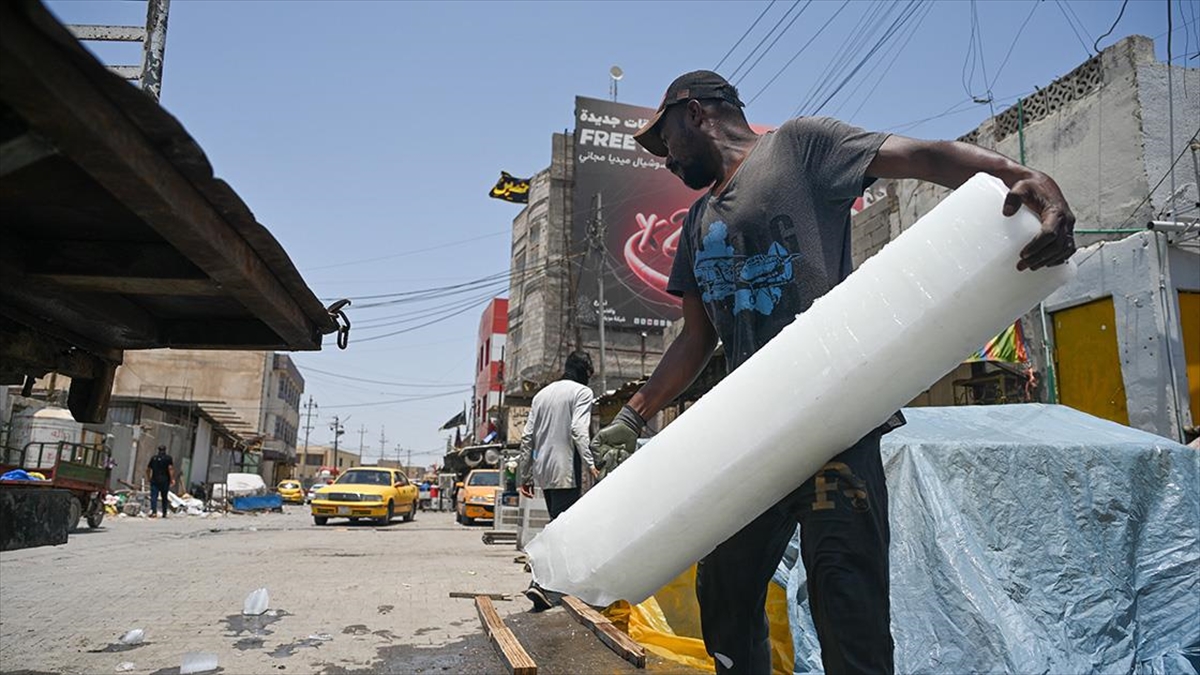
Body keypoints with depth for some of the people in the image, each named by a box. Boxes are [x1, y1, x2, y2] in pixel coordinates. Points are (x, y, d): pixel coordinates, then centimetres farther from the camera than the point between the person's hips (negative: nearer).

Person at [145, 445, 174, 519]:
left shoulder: (153, 458, 11)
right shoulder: (168, 458, 0)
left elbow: (148, 469, 15)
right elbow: (170, 468, -12)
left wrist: (148, 478, 29)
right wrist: (172, 479, -11)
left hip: (154, 480, 2)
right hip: (164, 481, -2)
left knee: (154, 497, -5)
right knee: (164, 498, 8)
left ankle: (153, 511, -23)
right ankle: (164, 513, 12)